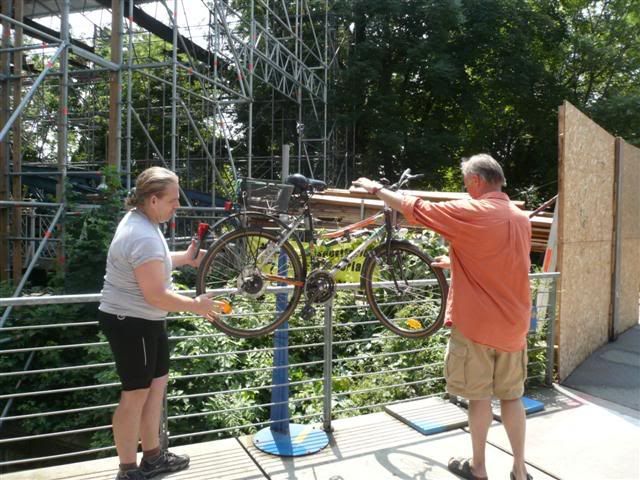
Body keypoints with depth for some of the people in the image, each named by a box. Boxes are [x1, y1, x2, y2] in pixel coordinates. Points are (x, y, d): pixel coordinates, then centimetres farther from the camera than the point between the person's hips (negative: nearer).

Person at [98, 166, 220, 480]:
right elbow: (155, 295, -29)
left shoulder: (139, 219, 6)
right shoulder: (144, 236, -28)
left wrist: (184, 258, 9)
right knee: (136, 395, 2)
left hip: (143, 320, 11)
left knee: (157, 382, 18)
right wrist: (196, 306, -17)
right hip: (130, 323, -11)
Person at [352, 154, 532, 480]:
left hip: (477, 323, -6)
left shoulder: (470, 212, -14)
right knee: (511, 396, 15)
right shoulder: (521, 218, 8)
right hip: (514, 324, 6)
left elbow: (415, 209, -8)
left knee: (479, 396, 8)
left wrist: (375, 188, 5)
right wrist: (456, 262, 26)